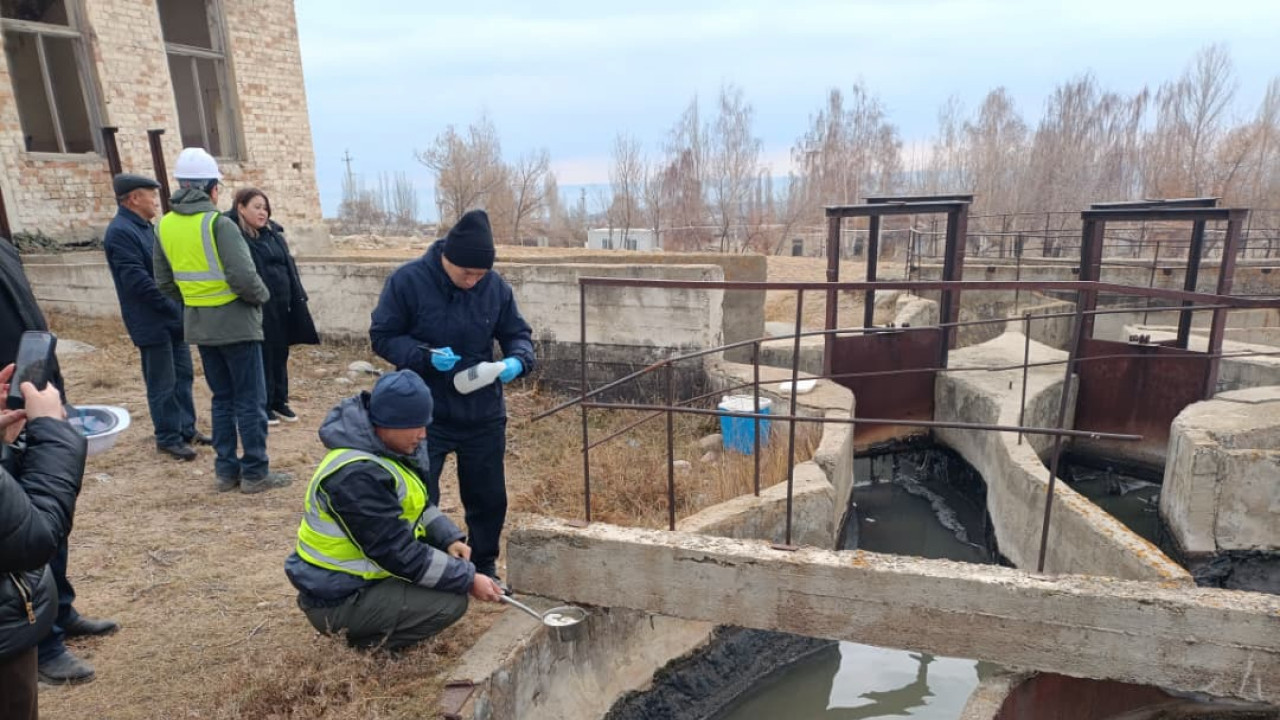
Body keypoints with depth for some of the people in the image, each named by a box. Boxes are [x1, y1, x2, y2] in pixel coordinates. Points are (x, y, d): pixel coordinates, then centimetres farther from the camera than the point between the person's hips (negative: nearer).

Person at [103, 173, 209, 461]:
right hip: (153, 323, -9)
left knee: (182, 376, 15)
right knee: (163, 384, 0)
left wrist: (180, 307, 8)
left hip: (173, 318, 9)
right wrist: (173, 306, -17)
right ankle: (168, 438, 11)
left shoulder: (145, 227, 13)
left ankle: (186, 429, 25)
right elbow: (138, 281, -22)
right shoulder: (120, 232, -16)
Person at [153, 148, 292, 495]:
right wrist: (262, 295, -5)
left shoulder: (165, 226, 6)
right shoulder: (218, 223, -16)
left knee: (223, 398, 16)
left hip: (199, 326, 7)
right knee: (250, 401, 2)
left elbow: (165, 282, 12)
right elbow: (243, 277, -24)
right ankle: (255, 473, 8)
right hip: (235, 322, -7)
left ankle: (227, 471, 21)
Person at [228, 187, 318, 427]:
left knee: (280, 354, 14)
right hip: (256, 308, -6)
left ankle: (279, 401, 27)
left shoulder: (273, 232, 12)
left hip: (281, 305, 7)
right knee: (261, 357, 4)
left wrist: (298, 298, 12)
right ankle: (262, 405, 16)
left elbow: (289, 266, 15)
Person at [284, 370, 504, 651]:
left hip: (353, 572, 10)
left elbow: (420, 506, 12)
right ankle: (368, 637, -1)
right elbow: (398, 554, -28)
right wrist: (468, 580, -22)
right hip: (337, 598, -10)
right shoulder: (356, 476, -30)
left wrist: (449, 538, -6)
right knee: (451, 602, -19)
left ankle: (373, 626, 11)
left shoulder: (388, 448, 0)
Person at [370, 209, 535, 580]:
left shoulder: (495, 286, -5)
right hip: (425, 414, -3)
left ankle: (484, 567, 37)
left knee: (489, 497, 14)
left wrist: (517, 360, -18)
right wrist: (426, 356, -24)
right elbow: (382, 337, -7)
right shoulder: (406, 281, -13)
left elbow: (517, 333, 5)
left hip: (484, 414, 3)